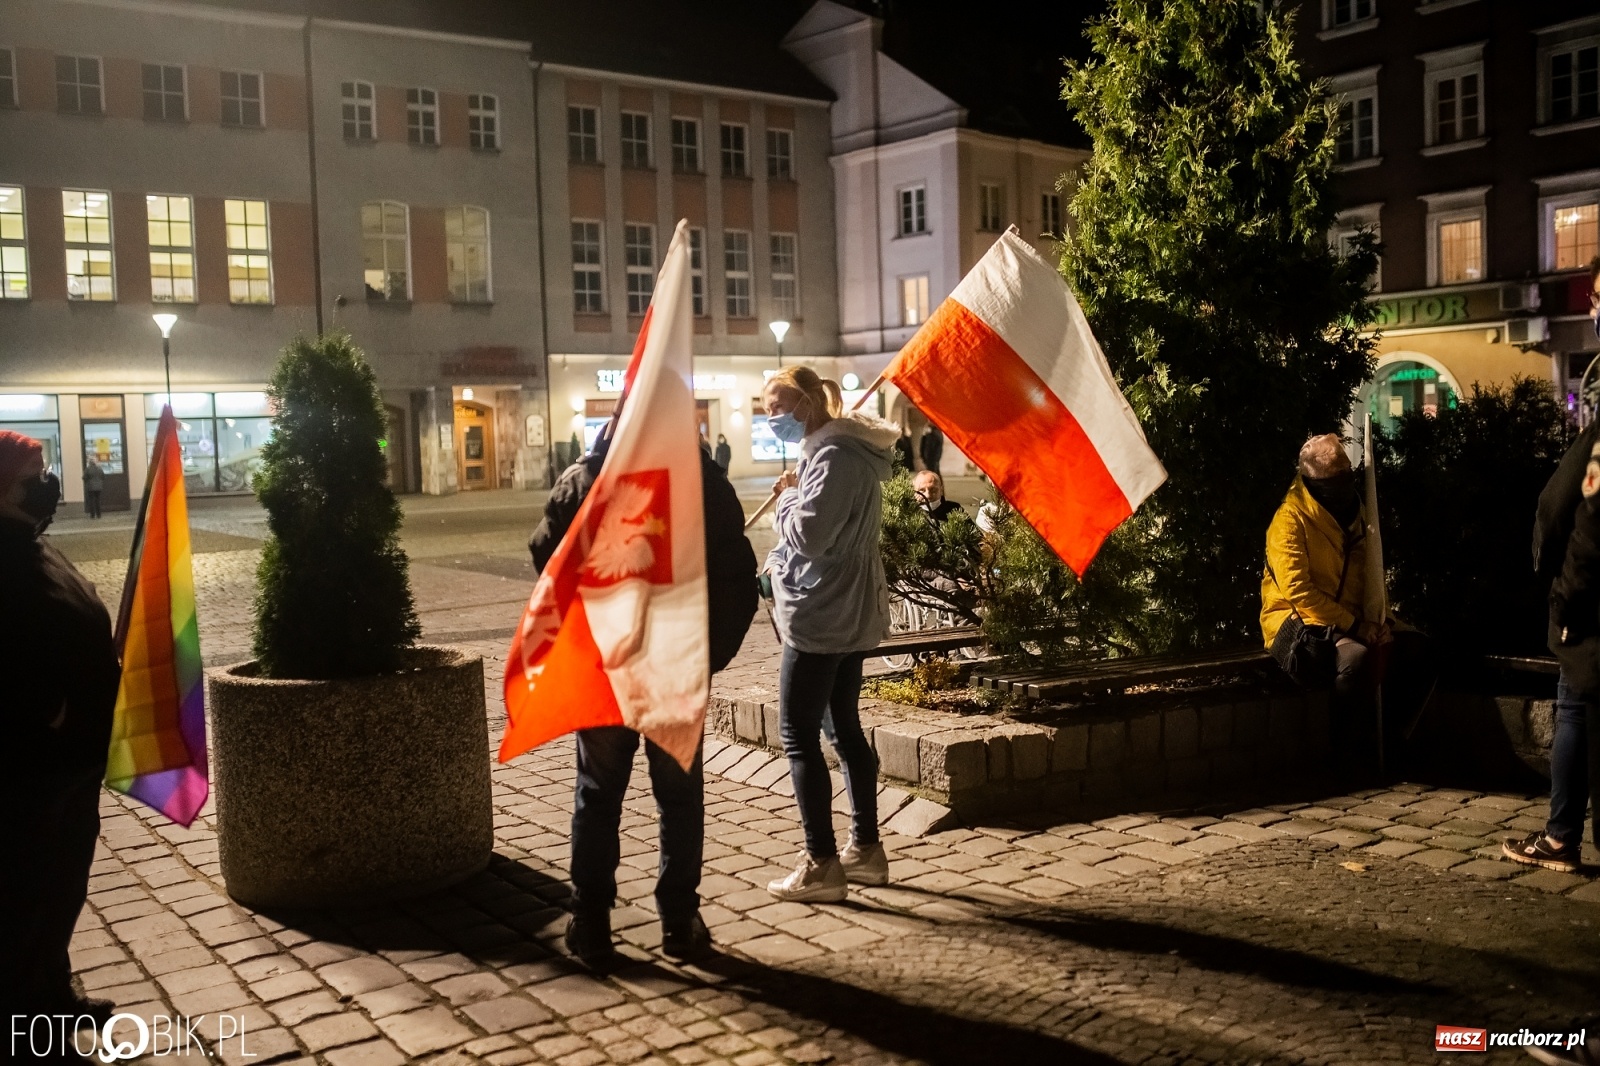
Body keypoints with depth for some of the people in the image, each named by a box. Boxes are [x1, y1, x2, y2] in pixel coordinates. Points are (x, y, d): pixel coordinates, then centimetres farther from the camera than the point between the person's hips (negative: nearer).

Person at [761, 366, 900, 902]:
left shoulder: (833, 454, -19)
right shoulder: (844, 448, 14)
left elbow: (808, 533, -25)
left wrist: (786, 497, -7)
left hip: (820, 615, -11)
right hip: (848, 612, 11)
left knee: (798, 736, -4)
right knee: (845, 729, 15)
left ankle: (821, 865, 1)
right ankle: (865, 849, 22)